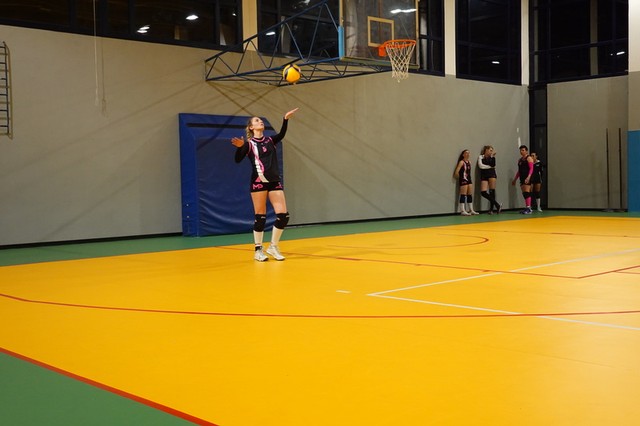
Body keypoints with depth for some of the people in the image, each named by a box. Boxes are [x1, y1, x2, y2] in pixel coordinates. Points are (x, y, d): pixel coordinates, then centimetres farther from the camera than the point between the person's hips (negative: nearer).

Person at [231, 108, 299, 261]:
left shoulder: (270, 140, 11)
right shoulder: (249, 143, 0)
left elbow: (282, 134, -9)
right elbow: (238, 160, -11)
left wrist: (285, 119, -23)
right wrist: (240, 147, -28)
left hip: (275, 182, 4)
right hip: (258, 182, -4)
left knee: (283, 215, -3)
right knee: (260, 217, -2)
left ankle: (273, 247, 11)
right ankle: (258, 250, 10)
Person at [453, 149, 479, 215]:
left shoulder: (469, 162, 13)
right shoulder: (462, 162, -10)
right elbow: (456, 172, -16)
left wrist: (469, 179, 8)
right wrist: (459, 177, -3)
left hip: (469, 180, 8)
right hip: (463, 180, -8)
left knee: (470, 195, 11)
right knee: (463, 195, -7)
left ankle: (471, 210, 17)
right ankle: (462, 211, -6)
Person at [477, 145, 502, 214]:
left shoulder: (491, 157, 12)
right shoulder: (481, 157, 9)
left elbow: (493, 165, -5)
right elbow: (481, 166, -5)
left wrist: (493, 156, -8)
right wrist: (489, 166, -2)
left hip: (492, 174, 0)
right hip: (484, 175, 0)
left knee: (492, 191, -6)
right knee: (483, 192, -13)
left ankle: (491, 209, -2)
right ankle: (497, 205, -3)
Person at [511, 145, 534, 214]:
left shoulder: (529, 158, -5)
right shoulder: (520, 159, 19)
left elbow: (531, 169, -14)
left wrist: (528, 177, -27)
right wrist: (515, 179, 23)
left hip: (527, 178, -8)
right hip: (522, 178, 8)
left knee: (527, 193, -13)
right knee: (524, 193, 7)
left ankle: (528, 208, -15)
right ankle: (527, 208, 11)